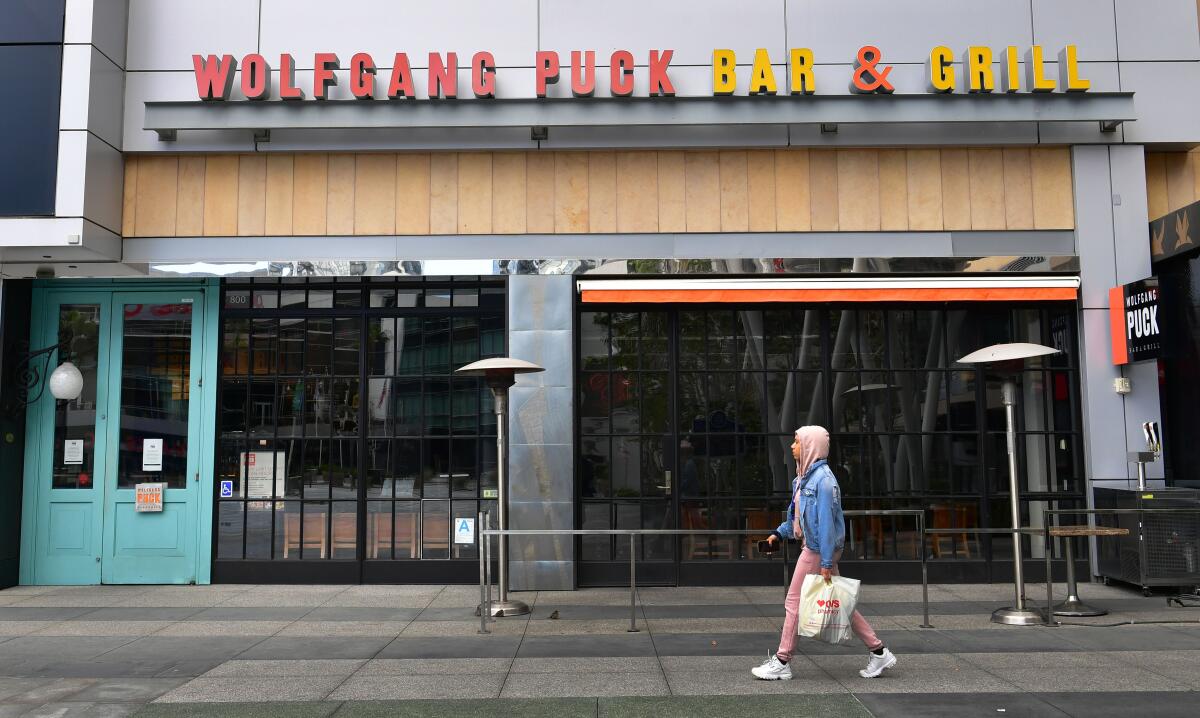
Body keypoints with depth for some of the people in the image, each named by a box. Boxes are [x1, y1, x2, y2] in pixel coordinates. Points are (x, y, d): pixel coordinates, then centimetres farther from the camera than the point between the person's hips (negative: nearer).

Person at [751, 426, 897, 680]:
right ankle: (879, 652, 19)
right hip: (812, 548, 9)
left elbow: (827, 522, -21)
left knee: (794, 602, 0)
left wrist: (826, 563, -22)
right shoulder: (805, 477, 11)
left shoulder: (823, 479, -19)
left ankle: (781, 663, 10)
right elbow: (797, 515, 22)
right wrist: (779, 533, 15)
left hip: (819, 551, -9)